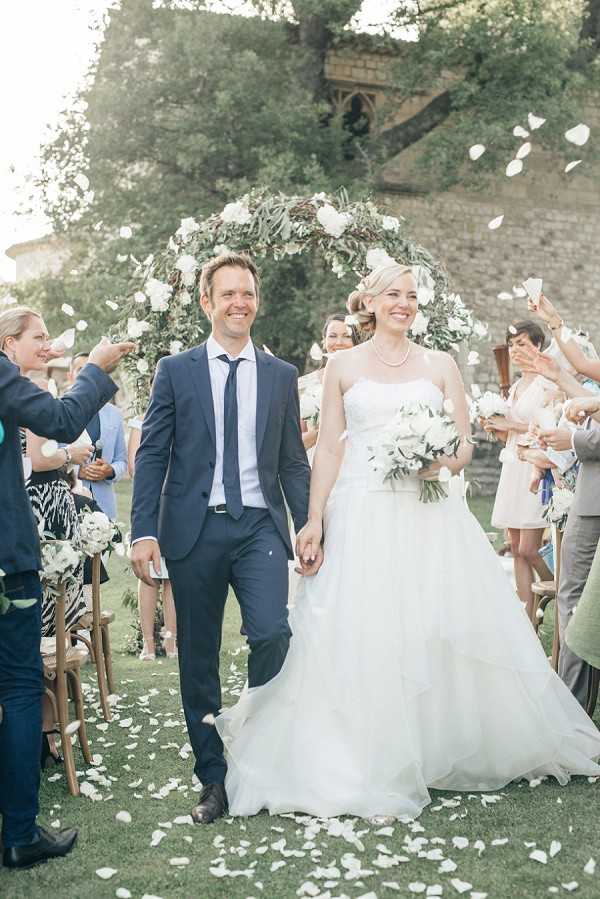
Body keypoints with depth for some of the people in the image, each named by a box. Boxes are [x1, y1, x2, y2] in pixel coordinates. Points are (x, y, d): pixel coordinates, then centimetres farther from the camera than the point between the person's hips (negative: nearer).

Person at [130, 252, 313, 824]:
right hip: (194, 530, 0)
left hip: (260, 526, 1)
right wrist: (144, 532, -8)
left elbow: (293, 461, 12)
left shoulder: (281, 376, 11)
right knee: (198, 658, 5)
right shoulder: (175, 371, 6)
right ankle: (214, 779, 20)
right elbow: (152, 455, 2)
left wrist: (309, 530, 3)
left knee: (272, 635, -16)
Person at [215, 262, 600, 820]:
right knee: (361, 637, -3)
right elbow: (327, 449, 5)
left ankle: (448, 748, 22)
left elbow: (465, 444, 9)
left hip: (431, 517, 2)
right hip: (362, 517, -1)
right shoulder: (343, 366, 7)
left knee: (444, 633, 3)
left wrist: (443, 460, -14)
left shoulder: (440, 365, 10)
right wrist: (314, 520, -3)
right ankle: (366, 765, 10)